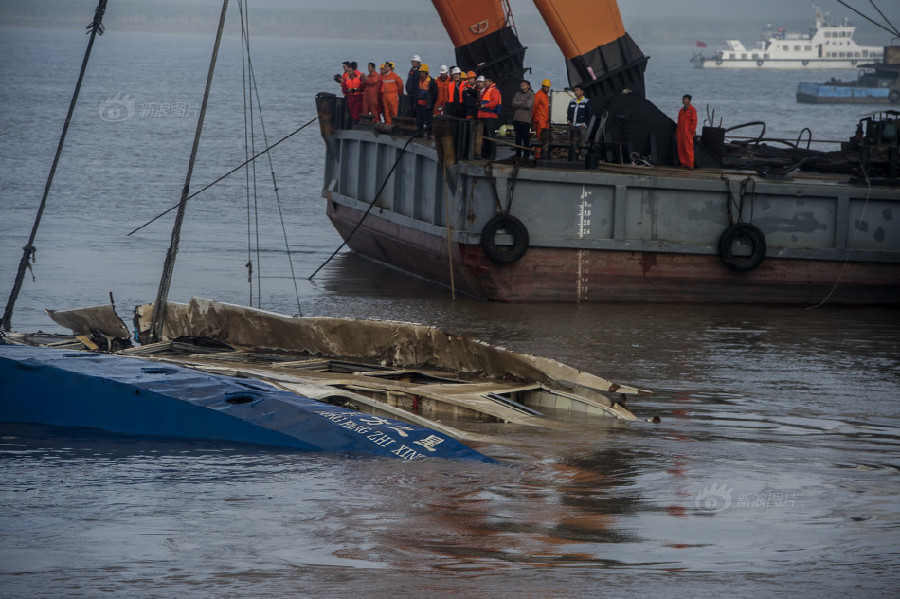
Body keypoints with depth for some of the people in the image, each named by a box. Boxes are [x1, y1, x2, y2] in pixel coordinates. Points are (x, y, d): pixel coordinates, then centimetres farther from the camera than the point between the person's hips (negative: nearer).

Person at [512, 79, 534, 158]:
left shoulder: (531, 95, 0)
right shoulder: (517, 94, 14)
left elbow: (528, 105, -13)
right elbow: (514, 104, 0)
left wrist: (518, 104, -3)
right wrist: (523, 103, -6)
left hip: (526, 120, -4)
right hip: (517, 119, 4)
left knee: (526, 138, -3)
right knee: (518, 137, 7)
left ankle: (526, 154, 2)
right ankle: (518, 153, 12)